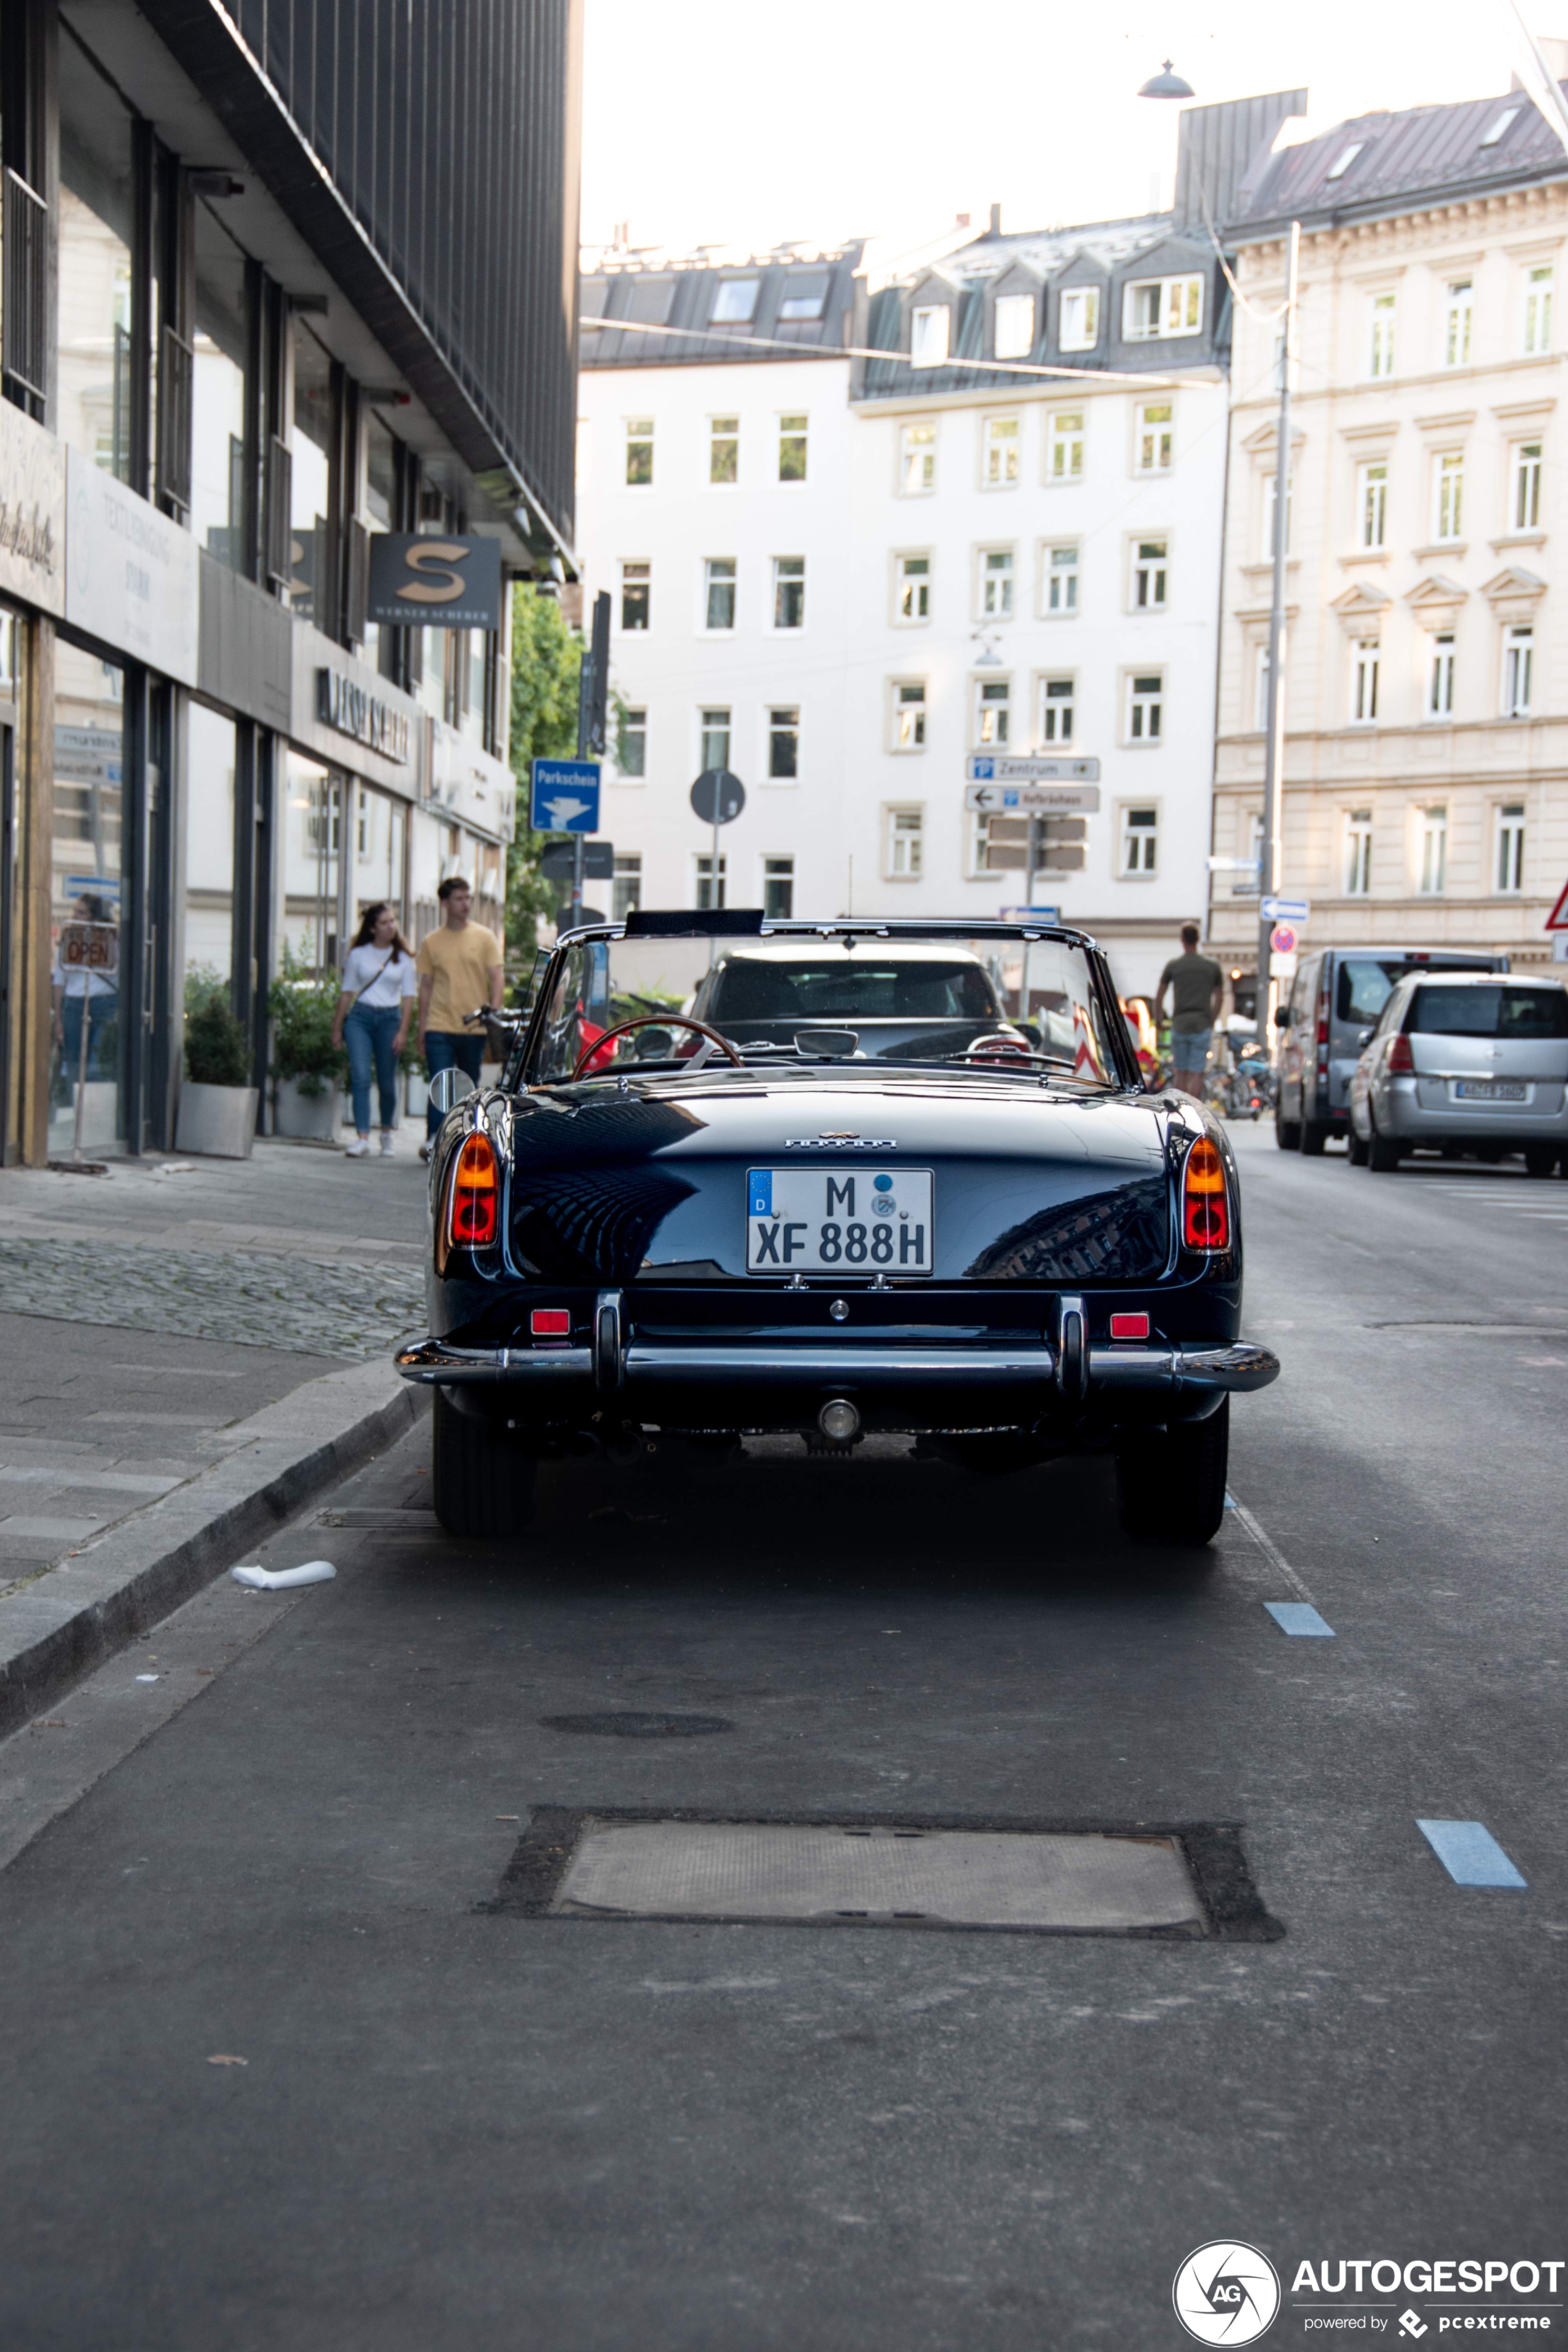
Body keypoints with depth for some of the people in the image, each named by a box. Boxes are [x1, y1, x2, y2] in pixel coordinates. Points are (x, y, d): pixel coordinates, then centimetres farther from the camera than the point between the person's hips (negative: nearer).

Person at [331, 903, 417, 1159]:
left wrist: (403, 1032, -5)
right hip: (359, 1017, -1)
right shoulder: (358, 955, 7)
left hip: (390, 1018, 1)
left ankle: (387, 1133, 25)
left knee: (387, 1082, 5)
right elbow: (347, 993, 11)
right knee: (361, 1077, -14)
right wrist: (337, 1028, 9)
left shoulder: (404, 958, 8)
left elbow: (409, 998, 5)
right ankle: (362, 1137, -18)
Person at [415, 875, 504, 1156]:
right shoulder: (432, 942, 7)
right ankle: (432, 1142, -13)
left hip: (474, 1028, 1)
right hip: (439, 1027, -1)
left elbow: (496, 978, 3)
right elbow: (426, 987, 10)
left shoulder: (484, 938, 5)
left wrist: (495, 1013, -11)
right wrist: (421, 1029, 6)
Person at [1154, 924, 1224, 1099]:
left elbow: (1159, 998, 5)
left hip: (1179, 1024, 0)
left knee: (1181, 1072, 10)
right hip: (1202, 1025, 0)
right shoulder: (1212, 965, 3)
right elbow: (1220, 998, 13)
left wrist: (1158, 1020, 19)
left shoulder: (1173, 965, 0)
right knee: (1197, 1074, -1)